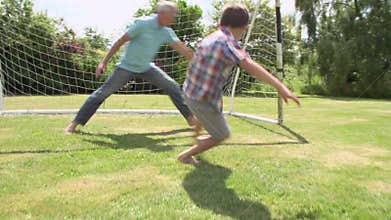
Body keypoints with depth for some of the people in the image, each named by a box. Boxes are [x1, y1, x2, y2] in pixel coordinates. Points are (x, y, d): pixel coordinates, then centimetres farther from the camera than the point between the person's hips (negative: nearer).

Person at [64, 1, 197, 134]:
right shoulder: (143, 23, -20)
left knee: (173, 87, 0)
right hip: (126, 67, -6)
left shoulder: (167, 32, -2)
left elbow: (182, 49, -3)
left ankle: (190, 117, 11)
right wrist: (104, 62, -14)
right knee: (102, 93, -6)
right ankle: (75, 123, 4)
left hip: (146, 68, 6)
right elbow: (121, 41, -16)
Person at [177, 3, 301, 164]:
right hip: (205, 101, -8)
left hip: (189, 93, 8)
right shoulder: (228, 42, -20)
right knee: (222, 135, 15)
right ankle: (186, 155, 18)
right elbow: (248, 65, -36)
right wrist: (280, 86, -43)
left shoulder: (211, 38, 4)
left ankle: (199, 138, 59)